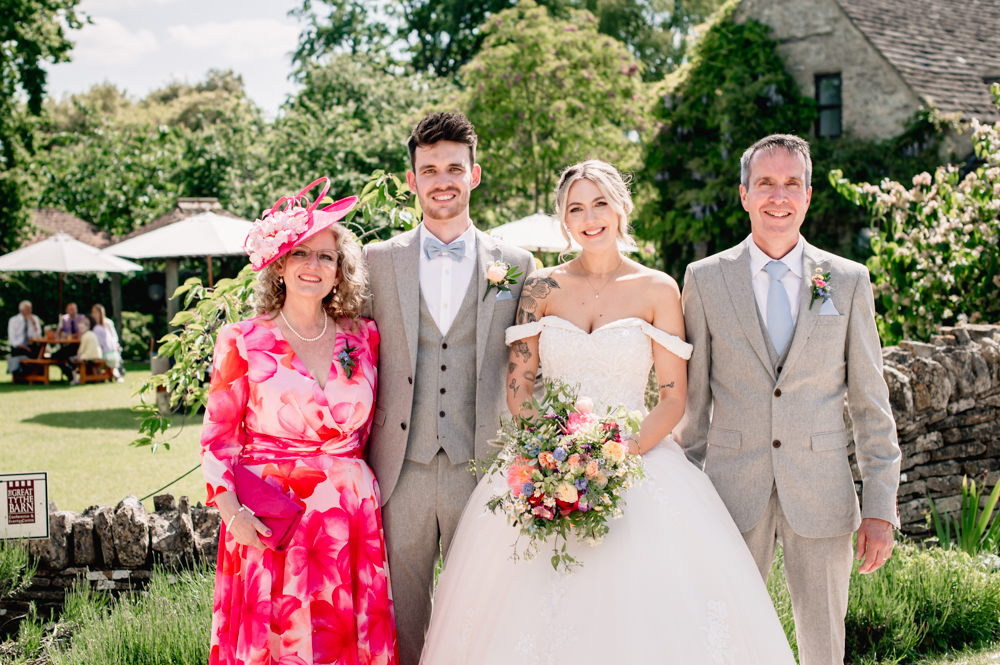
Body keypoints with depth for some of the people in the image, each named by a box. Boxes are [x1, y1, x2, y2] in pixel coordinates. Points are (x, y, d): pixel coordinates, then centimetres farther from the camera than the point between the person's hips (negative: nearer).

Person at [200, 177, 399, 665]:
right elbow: (217, 438, 0)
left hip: (351, 521, 3)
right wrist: (232, 511, -11)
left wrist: (360, 487, 6)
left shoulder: (363, 337, 8)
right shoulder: (243, 342, 0)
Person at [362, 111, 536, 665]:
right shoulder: (377, 261, 6)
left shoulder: (516, 266, 5)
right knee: (401, 620, 9)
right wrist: (359, 455, 1)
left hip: (484, 473, 0)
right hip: (400, 474, 1)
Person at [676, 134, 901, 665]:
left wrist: (881, 507, -1)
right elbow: (693, 396, 7)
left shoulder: (849, 281, 3)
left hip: (821, 495, 1)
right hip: (733, 491, 0)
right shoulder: (705, 279, 3)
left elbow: (870, 403, 4)